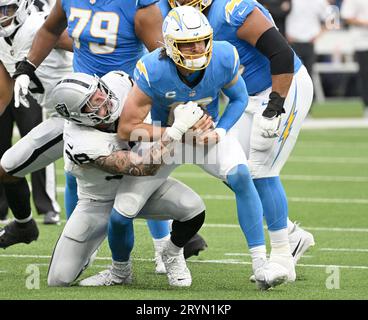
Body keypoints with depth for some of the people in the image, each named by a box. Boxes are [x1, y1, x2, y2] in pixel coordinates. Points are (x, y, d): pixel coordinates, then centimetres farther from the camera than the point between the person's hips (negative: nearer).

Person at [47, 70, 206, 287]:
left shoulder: (117, 83, -24)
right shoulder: (83, 145, -38)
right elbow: (145, 167, -36)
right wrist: (178, 128, -39)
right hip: (101, 201, -4)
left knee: (193, 209, -25)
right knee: (60, 279, -10)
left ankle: (173, 255, 8)